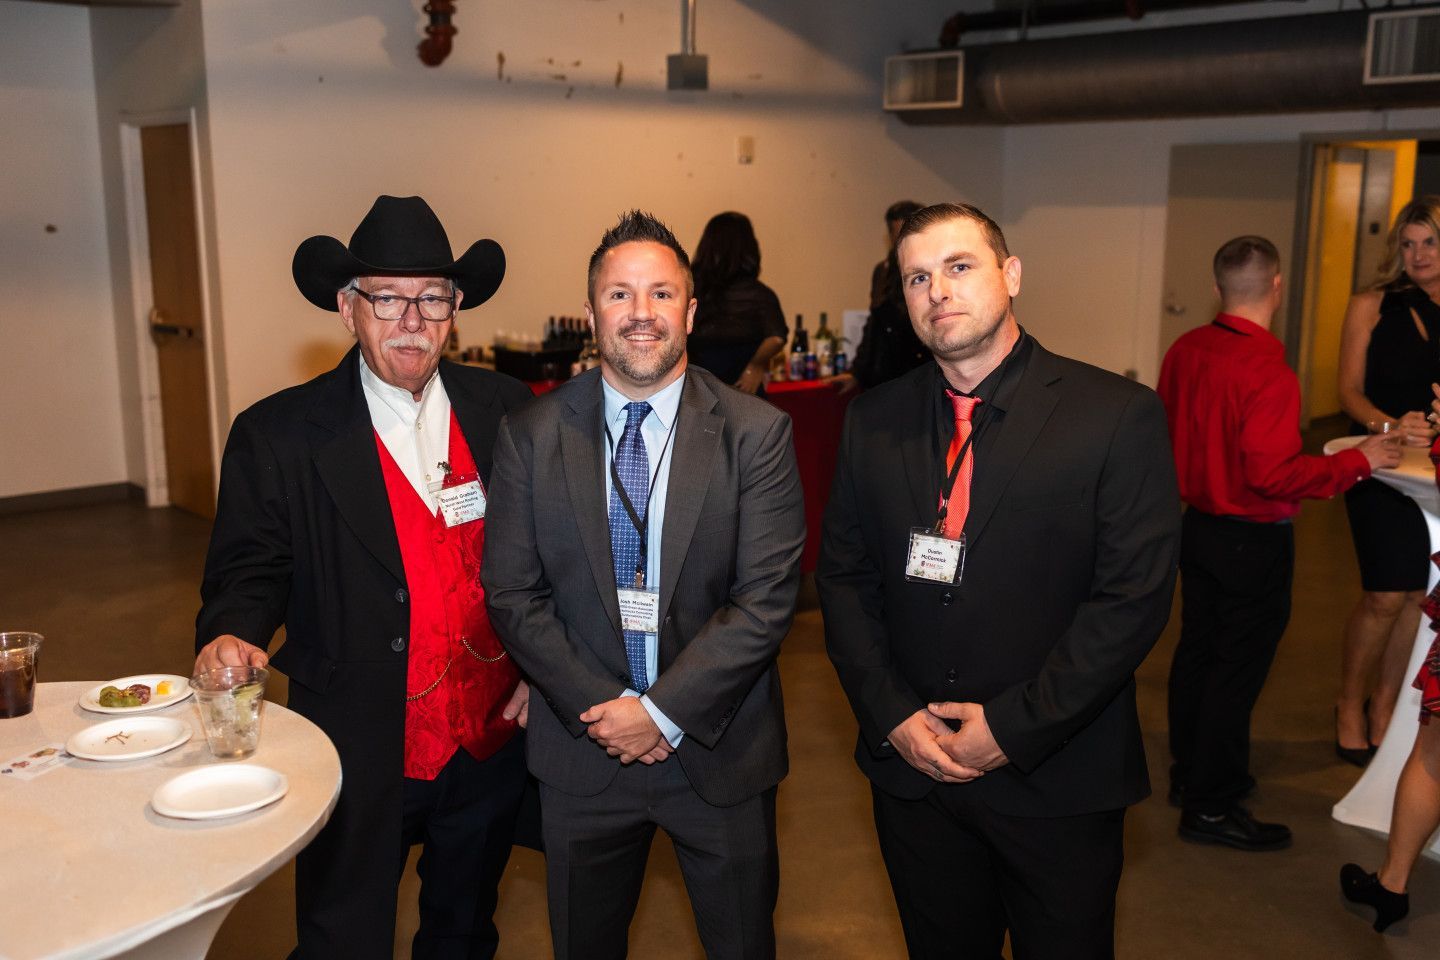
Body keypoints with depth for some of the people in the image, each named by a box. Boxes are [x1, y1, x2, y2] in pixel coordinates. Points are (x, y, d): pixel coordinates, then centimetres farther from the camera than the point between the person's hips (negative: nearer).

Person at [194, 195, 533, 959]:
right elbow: (248, 572, -4)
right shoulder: (278, 435, -8)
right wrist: (231, 637, -24)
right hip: (360, 754, -3)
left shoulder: (505, 411, 0)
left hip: (491, 744, 3)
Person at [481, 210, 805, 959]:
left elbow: (767, 597, -13)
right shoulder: (531, 434, -3)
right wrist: (600, 707, -12)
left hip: (721, 751, -1)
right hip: (582, 749, 1)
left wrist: (665, 711, -16)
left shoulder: (757, 433, -8)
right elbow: (511, 594, -4)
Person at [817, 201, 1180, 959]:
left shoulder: (1118, 417, -10)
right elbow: (843, 578, 4)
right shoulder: (872, 421, 2)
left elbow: (1133, 597, -14)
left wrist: (1014, 728, -15)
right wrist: (891, 714, -7)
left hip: (1059, 779, -3)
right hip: (911, 768, 3)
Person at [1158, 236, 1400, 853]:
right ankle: (1211, 807, 15)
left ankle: (1190, 773, 35)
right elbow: (1273, 476, -27)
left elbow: (1168, 431, 8)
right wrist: (1356, 462, -15)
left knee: (1196, 651, 19)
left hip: (1197, 523, 8)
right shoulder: (1267, 373, -25)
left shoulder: (1184, 351, -2)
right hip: (1253, 541, -8)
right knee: (1237, 669, 4)